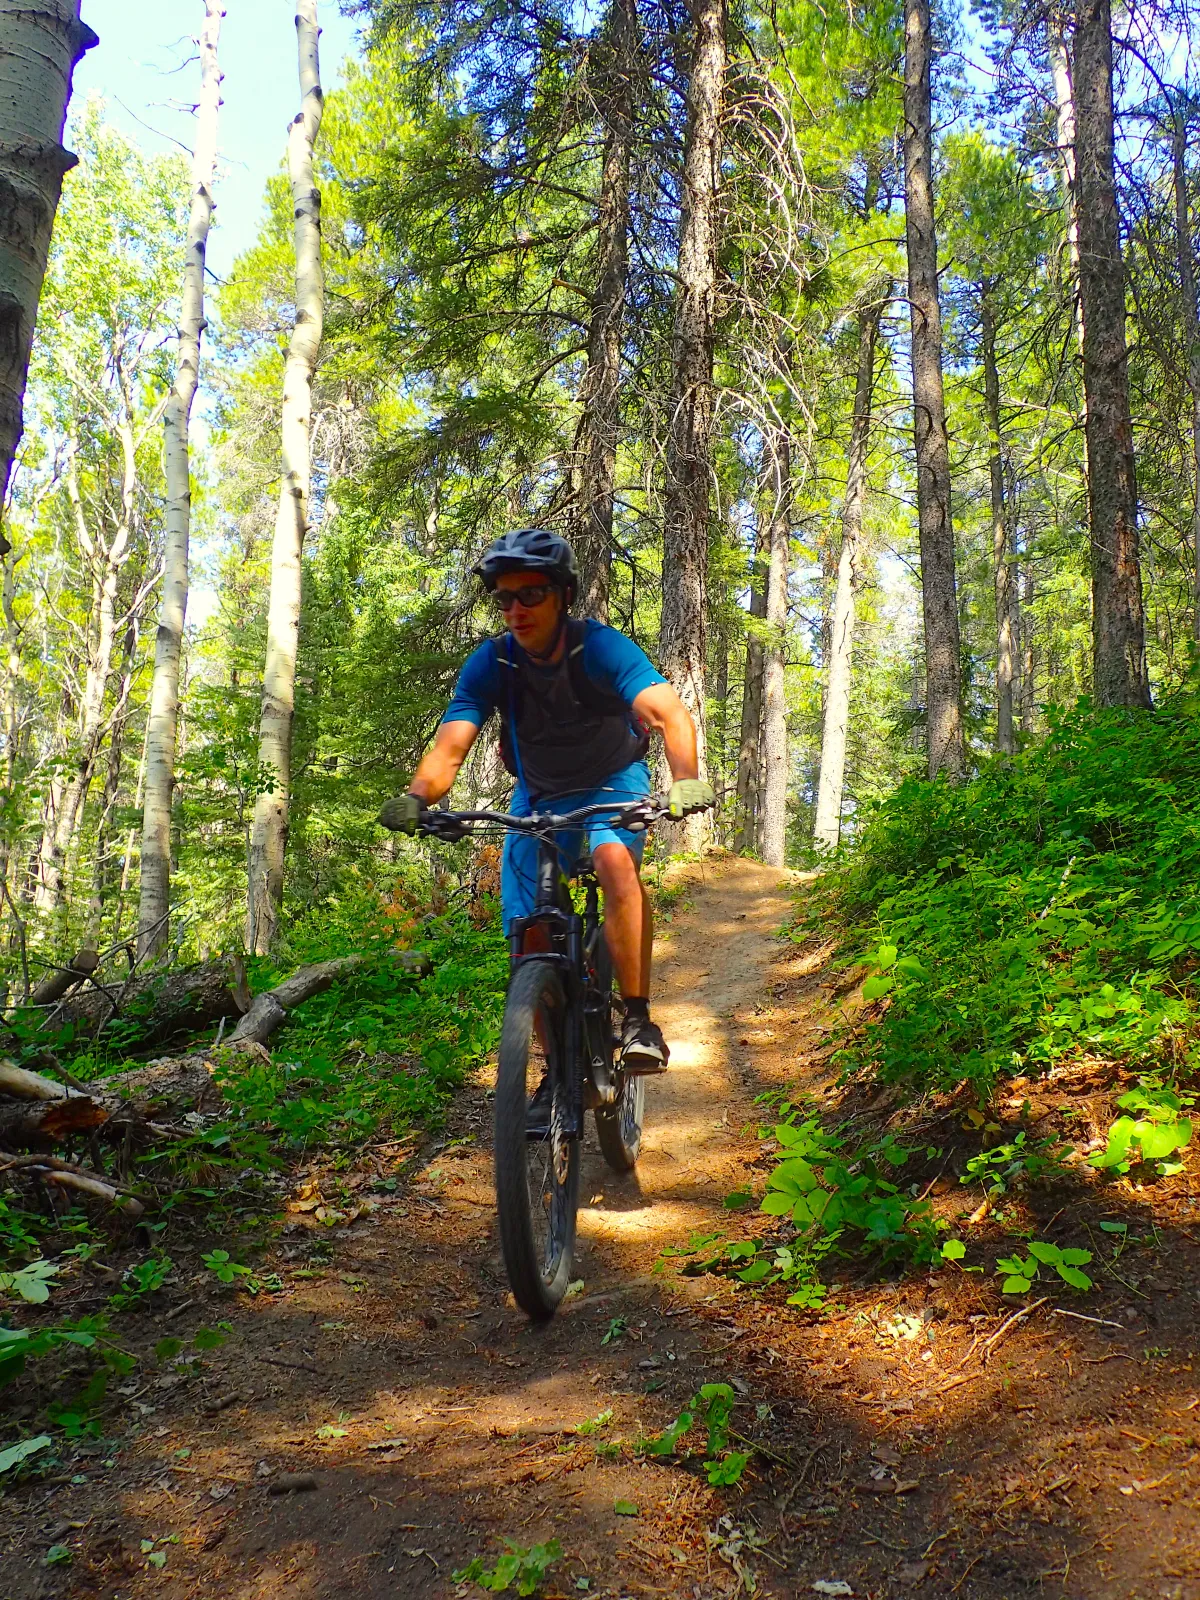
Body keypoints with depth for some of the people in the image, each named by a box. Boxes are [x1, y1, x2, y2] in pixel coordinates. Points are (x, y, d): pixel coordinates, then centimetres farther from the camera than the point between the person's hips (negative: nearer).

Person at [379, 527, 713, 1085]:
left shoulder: (599, 646, -25)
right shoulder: (490, 664, -18)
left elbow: (669, 712, -38)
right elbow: (448, 748, -26)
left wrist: (686, 780, -57)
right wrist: (415, 799, -47)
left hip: (612, 782, -3)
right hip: (539, 795, 3)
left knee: (615, 860, -36)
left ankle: (638, 1020, -26)